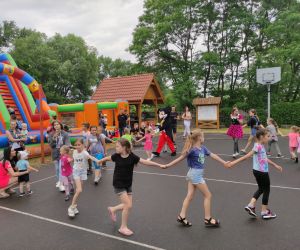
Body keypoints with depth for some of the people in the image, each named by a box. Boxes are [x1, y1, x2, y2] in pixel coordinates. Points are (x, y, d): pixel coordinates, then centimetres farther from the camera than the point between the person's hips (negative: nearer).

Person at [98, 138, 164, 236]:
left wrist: (159, 165, -24)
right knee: (128, 205, -8)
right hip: (118, 185, -3)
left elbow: (145, 162, -18)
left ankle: (113, 209, 36)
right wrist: (100, 161, 28)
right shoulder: (116, 156, -11)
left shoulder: (132, 156, -13)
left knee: (128, 205, 8)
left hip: (128, 184, 3)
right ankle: (123, 227, 11)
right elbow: (108, 158, 10)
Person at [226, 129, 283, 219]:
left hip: (259, 171, 9)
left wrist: (275, 165, 30)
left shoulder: (261, 146, 8)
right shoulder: (258, 146, -21)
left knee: (261, 189, 21)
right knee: (266, 190, 7)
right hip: (262, 172, -9)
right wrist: (234, 162, -26)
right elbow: (247, 156, -24)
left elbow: (265, 159, 21)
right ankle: (265, 212, 21)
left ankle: (251, 206, 20)